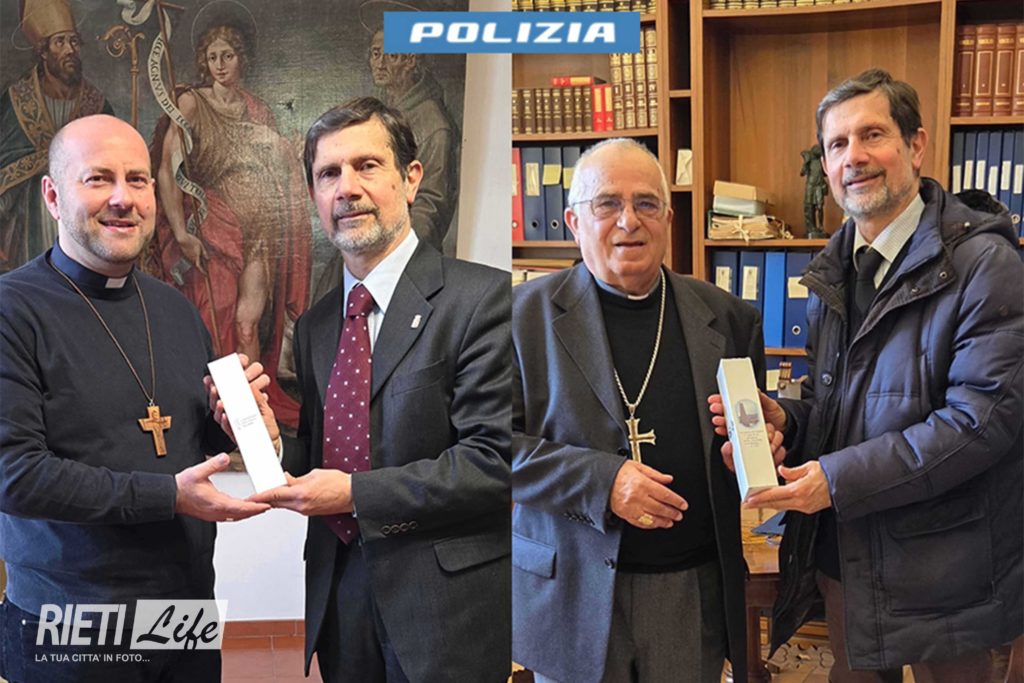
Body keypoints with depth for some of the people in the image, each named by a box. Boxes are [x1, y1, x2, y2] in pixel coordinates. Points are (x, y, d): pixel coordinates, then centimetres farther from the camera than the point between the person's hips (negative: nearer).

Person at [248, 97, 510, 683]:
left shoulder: (481, 297, -11)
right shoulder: (313, 326, 11)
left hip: (443, 610, -6)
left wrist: (355, 493, -16)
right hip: (340, 607, 6)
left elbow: (493, 459, -18)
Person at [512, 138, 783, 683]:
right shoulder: (526, 312, -3)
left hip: (696, 592, 3)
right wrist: (600, 480, -20)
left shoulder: (727, 317, 6)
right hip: (572, 593, -2)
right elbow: (501, 441, -8)